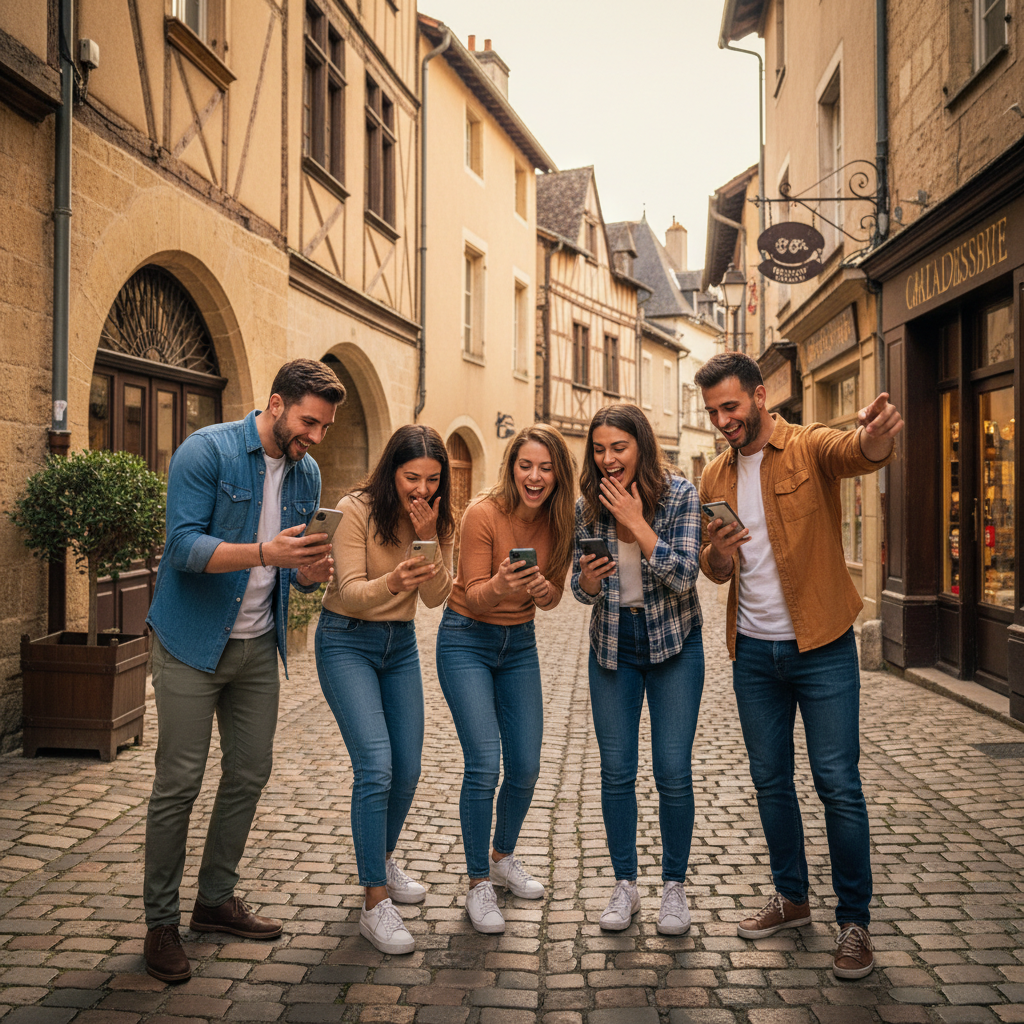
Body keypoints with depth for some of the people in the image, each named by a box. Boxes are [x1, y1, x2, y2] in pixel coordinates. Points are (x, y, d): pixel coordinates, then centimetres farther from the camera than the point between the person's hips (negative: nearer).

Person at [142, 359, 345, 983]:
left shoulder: (306, 474, 6)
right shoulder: (207, 451, -13)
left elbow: (299, 572, 11)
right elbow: (185, 545, -20)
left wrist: (313, 570, -14)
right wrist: (263, 552, -33)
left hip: (258, 645, 6)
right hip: (192, 644, -6)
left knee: (250, 775, 10)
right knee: (179, 783, -3)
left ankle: (217, 899, 27)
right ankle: (161, 922, 12)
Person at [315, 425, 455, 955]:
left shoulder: (438, 519, -2)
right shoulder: (357, 509, -17)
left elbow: (436, 597, -8)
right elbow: (350, 591, -21)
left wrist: (429, 540, -23)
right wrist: (392, 583, -42)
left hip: (400, 643, 6)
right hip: (347, 640, -6)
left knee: (407, 769, 9)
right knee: (375, 766, -17)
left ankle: (383, 860, 36)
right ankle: (375, 902, -8)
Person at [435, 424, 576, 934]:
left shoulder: (557, 521, -6)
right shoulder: (484, 513, -21)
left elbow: (551, 597, 4)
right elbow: (473, 595, -17)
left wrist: (543, 589, -20)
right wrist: (499, 586, -39)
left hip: (519, 643, 5)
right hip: (466, 641, -5)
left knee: (526, 768, 6)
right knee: (484, 764, -13)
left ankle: (504, 857, 31)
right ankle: (478, 884, 3)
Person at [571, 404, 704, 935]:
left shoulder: (681, 494, -11)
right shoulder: (587, 506, -3)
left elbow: (684, 576, -19)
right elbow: (582, 591, 2)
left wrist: (637, 523, -24)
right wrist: (588, 578, -21)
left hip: (673, 642, -2)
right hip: (613, 644, 3)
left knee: (673, 771, -1)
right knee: (616, 771, 5)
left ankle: (674, 887, 17)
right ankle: (625, 884, 20)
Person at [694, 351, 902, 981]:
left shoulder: (810, 449, -10)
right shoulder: (715, 478, 7)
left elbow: (857, 452, -33)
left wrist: (878, 436, -58)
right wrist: (717, 555, -14)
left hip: (821, 646, -5)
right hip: (753, 651, 5)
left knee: (838, 783, -1)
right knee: (771, 779, 14)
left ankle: (855, 920, 15)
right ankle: (792, 897, 31)